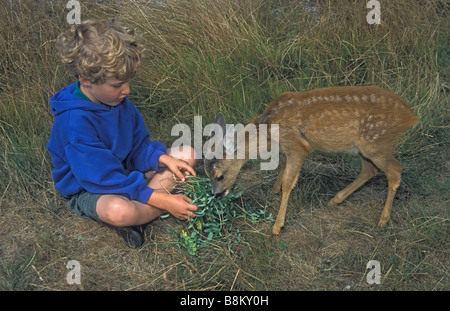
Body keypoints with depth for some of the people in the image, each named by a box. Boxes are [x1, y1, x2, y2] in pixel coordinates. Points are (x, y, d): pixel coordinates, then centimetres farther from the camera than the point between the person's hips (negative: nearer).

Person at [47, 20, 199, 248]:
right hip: (88, 189, -8)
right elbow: (104, 178, -31)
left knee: (187, 155, 0)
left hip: (126, 171, 8)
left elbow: (139, 148, 4)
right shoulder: (74, 122, -30)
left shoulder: (118, 101, -6)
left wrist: (164, 159, -19)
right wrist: (162, 201, -32)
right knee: (119, 211, -43)